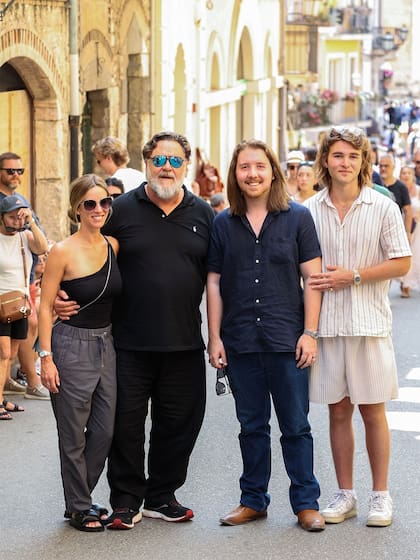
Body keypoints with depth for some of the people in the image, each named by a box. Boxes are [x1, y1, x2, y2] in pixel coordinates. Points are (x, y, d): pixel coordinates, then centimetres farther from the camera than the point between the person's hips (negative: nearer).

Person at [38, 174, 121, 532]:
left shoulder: (113, 246, 5)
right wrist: (46, 357, -14)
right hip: (72, 345, -6)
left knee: (105, 431, 8)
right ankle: (79, 508, 17)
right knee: (74, 435, 3)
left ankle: (80, 498, 26)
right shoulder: (63, 252, -11)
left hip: (105, 343, 6)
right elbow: (45, 307, -9)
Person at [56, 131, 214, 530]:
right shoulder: (122, 210, 0)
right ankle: (126, 501, 16)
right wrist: (61, 296, -9)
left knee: (178, 422, 9)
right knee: (126, 422, 3)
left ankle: (161, 496, 25)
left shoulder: (202, 214, 7)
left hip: (184, 345, 2)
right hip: (130, 343, -2)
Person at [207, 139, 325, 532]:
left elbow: (312, 278, -1)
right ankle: (253, 500, 22)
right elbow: (214, 283, 7)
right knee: (251, 426, 12)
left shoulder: (297, 218, -1)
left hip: (286, 339, -2)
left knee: (295, 425, 3)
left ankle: (306, 503, 12)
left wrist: (310, 333, -7)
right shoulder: (224, 224, 5)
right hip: (240, 342, 2)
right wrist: (214, 337, 2)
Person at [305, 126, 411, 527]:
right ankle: (345, 494, 18)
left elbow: (401, 263, -3)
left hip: (369, 321, -2)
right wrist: (312, 280, -11)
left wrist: (352, 276, -12)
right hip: (326, 323, 2)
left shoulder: (383, 208, -1)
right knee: (338, 410, 8)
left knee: (372, 410, 2)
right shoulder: (309, 210, 4)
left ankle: (380, 495, 13)